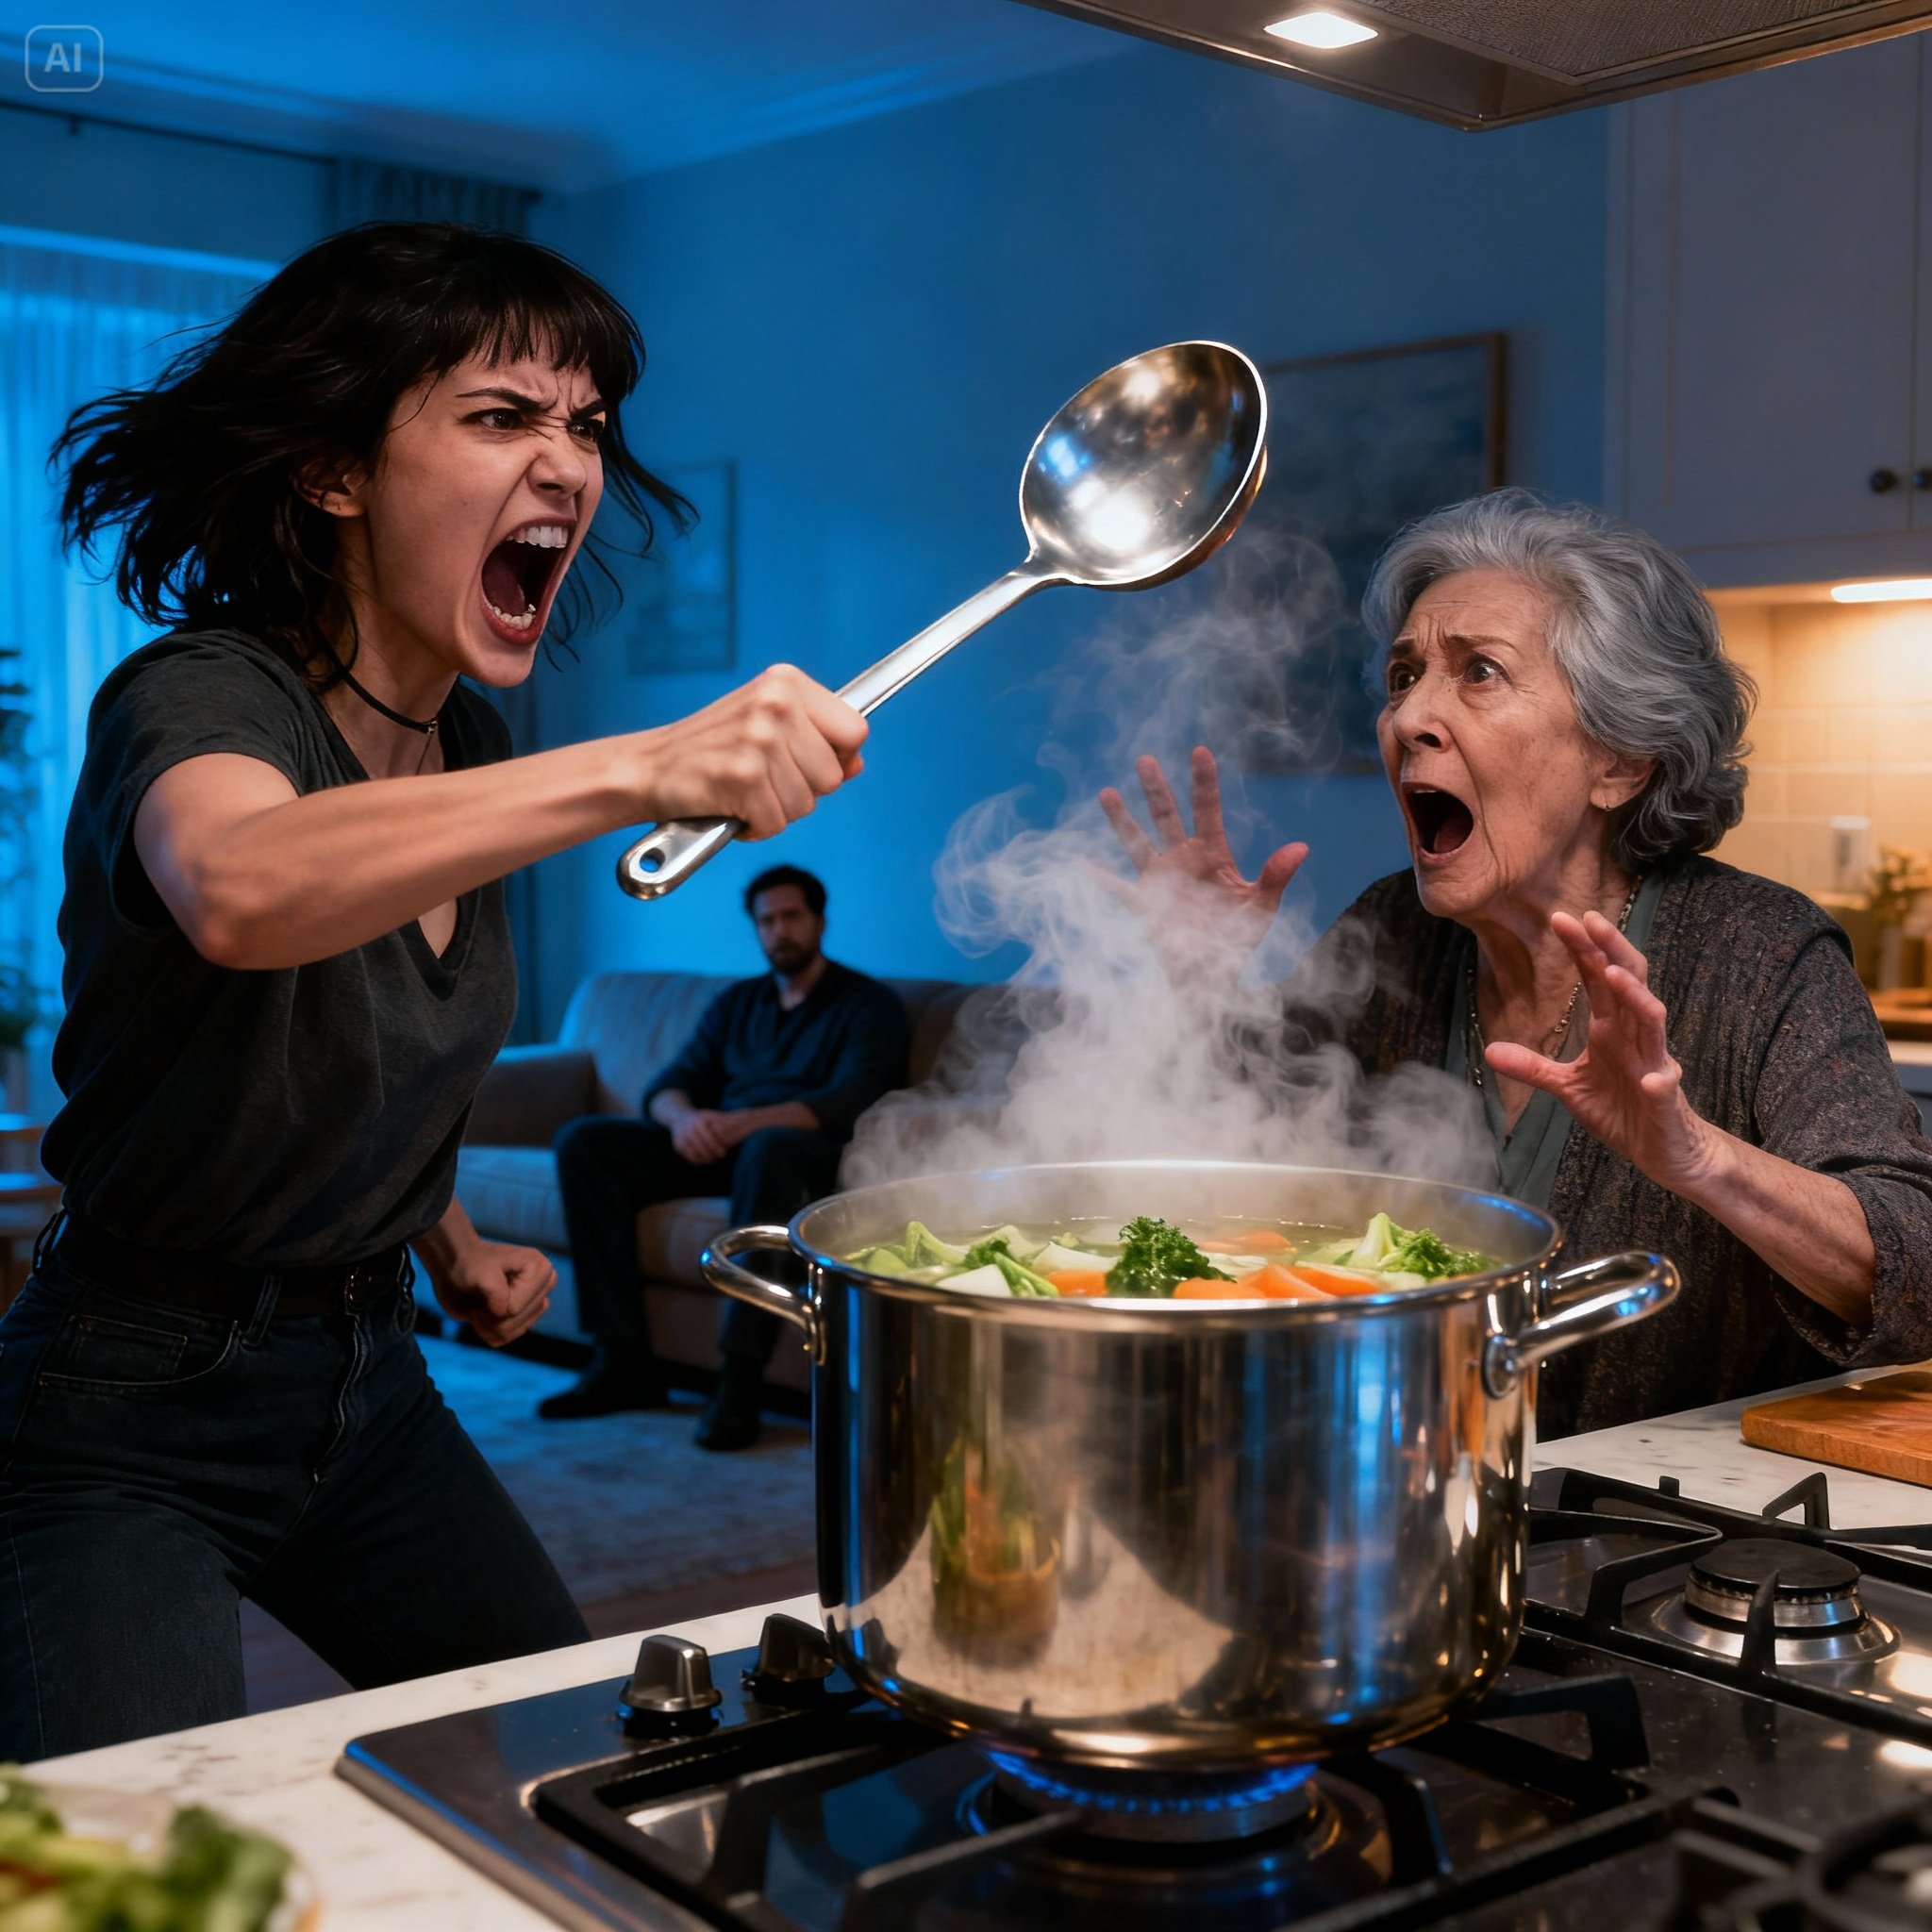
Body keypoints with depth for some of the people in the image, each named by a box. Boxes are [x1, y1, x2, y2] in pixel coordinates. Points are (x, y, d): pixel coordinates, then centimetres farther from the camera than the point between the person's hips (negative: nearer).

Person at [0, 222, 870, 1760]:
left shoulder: (471, 739, 4)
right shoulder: (195, 698, -20)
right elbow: (238, 890, -47)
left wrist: (446, 1242, 10)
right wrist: (643, 771, -56)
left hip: (368, 1379, 8)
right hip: (139, 1412, -7)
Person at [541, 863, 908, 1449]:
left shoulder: (868, 1004, 5)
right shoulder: (736, 1003, 22)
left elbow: (847, 1104, -11)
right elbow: (665, 1086, 13)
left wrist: (741, 1124, -25)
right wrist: (683, 1117, -13)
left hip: (808, 1153, -6)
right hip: (719, 1148, 6)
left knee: (768, 1148, -42)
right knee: (583, 1141, -14)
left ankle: (738, 1384, -40)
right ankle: (625, 1362, -18)